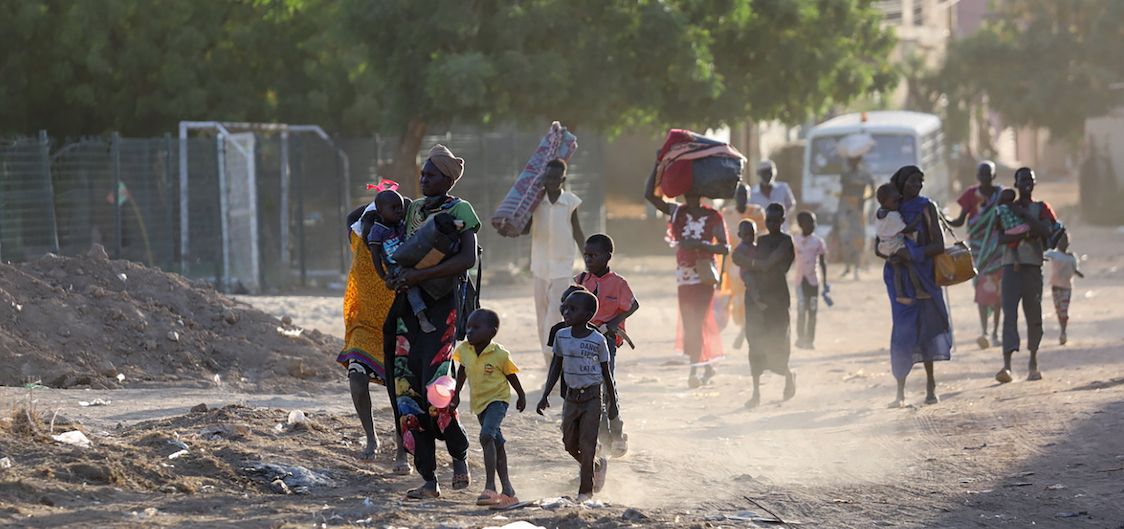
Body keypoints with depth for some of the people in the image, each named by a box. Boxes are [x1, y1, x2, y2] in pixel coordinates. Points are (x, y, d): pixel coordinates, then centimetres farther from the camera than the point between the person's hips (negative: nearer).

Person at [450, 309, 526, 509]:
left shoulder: (499, 355, -19)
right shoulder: (464, 350, -6)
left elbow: (511, 375, -4)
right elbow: (462, 371, 13)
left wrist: (521, 396, 8)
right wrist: (456, 394, 17)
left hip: (498, 398, -6)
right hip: (478, 402, 6)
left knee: (486, 436, -26)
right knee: (497, 443, 15)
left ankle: (490, 487, -29)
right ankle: (507, 489, 23)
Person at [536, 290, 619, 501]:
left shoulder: (597, 341, -10)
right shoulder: (561, 337, 1)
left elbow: (606, 372, -2)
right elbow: (556, 367, 9)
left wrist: (612, 402, 1)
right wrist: (545, 396, 4)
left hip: (592, 396, -5)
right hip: (572, 396, 5)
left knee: (586, 444, -7)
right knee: (570, 444, 8)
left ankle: (586, 490, 2)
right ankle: (598, 465, 36)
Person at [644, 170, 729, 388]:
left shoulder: (713, 217, -6)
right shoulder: (677, 212, 4)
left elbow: (725, 248, -9)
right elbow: (650, 194, -1)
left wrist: (700, 244, -22)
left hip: (704, 275, -5)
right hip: (684, 277, 5)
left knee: (697, 322, -11)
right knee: (690, 323, 8)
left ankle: (695, 371, -11)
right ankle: (708, 365, 21)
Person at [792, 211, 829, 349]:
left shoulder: (818, 241, 1)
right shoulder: (794, 241, 1)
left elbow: (823, 262, 5)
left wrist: (825, 282, 2)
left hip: (813, 280, 0)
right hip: (800, 280, 0)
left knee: (812, 311, 1)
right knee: (801, 310, -2)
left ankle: (810, 340, 5)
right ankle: (801, 338, 6)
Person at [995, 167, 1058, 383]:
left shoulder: (1041, 208, 11)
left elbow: (1046, 231, -8)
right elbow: (1000, 238, -2)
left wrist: (1024, 215, -9)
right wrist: (1024, 234, -16)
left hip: (1033, 266, 1)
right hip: (1011, 266, -1)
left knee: (1034, 315, 4)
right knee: (1009, 313, -14)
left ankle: (1033, 362, 20)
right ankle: (1007, 364, -25)